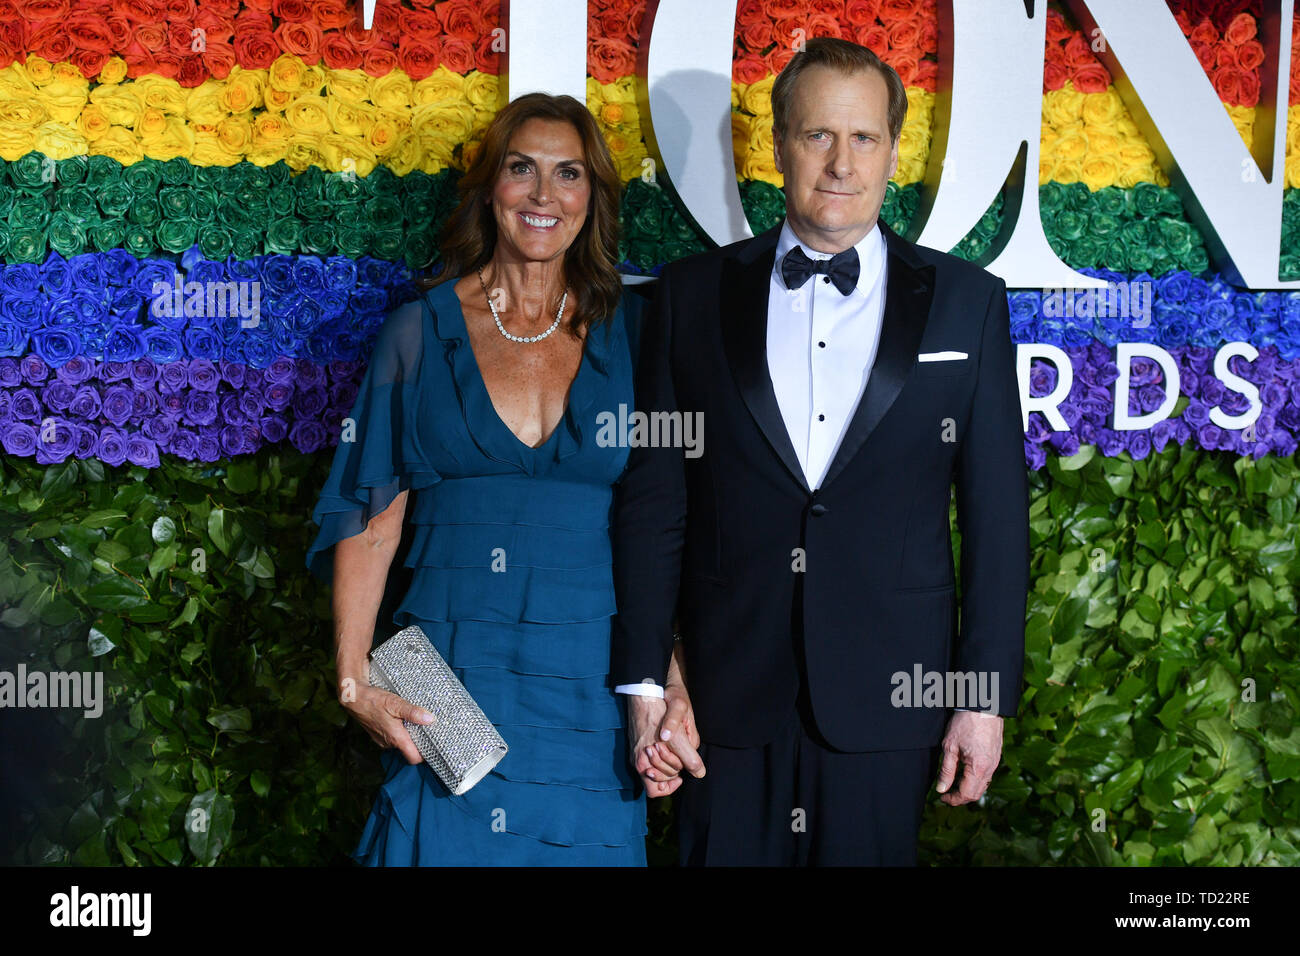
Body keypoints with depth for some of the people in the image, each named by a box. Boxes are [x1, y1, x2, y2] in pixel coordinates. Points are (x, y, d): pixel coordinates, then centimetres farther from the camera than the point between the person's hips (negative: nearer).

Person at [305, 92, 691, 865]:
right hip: (441, 694, 0)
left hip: (590, 689, 1)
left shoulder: (630, 332, 5)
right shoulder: (423, 330, 4)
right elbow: (370, 521, 4)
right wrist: (355, 683, -6)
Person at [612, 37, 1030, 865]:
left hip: (886, 702, 0)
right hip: (728, 697, 1)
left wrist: (986, 696, -1)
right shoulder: (695, 294, 5)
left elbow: (998, 511, 3)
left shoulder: (966, 301, 3)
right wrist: (644, 681, -1)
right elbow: (653, 499, 3)